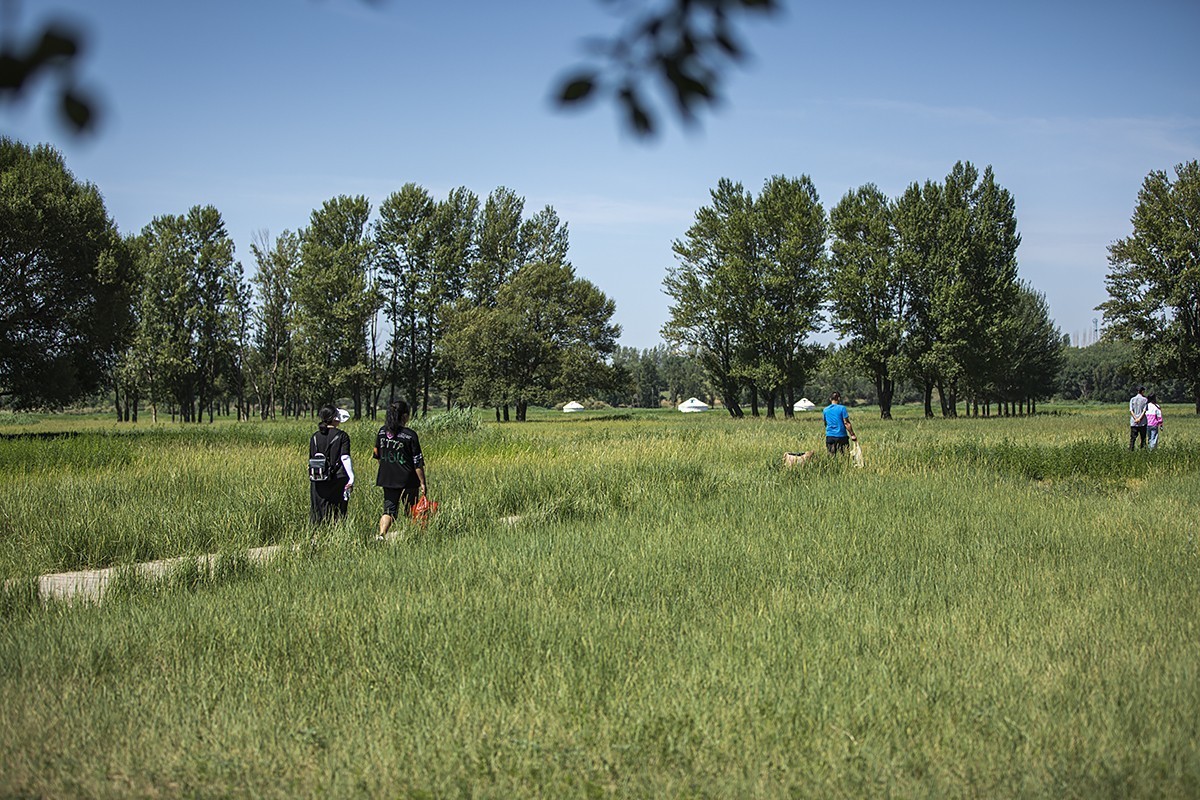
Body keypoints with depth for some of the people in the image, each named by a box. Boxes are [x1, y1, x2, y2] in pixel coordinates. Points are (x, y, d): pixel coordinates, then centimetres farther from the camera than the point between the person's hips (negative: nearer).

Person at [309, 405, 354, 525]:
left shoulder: (315, 437, 7)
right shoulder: (342, 436, -5)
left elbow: (311, 459, 11)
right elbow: (345, 458, -12)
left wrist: (312, 476, 21)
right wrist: (351, 477, -12)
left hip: (318, 482, 4)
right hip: (338, 479, -4)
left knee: (318, 513, 7)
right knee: (337, 514, 2)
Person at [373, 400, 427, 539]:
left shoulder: (382, 432, 1)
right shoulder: (410, 435, -14)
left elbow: (377, 455, 13)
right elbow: (417, 462, -12)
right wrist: (422, 482, -6)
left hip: (387, 479, 4)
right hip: (408, 480, -4)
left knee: (389, 510, 5)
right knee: (411, 512, 13)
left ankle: (381, 534, -17)